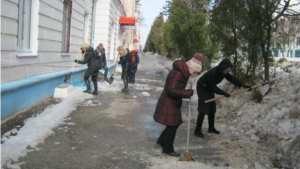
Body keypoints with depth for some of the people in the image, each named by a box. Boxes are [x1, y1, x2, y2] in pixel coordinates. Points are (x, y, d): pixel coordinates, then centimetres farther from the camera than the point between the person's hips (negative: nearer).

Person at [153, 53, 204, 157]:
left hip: (172, 103, 10)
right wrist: (188, 93, -30)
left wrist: (179, 101, 19)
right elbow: (172, 90, -34)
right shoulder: (177, 74, -26)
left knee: (174, 124, 19)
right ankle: (167, 149, 16)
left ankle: (161, 141, 34)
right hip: (168, 104, -10)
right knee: (172, 126, 1)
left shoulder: (182, 72, 7)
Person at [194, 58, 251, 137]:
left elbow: (232, 79, -6)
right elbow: (213, 88, -28)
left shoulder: (223, 72, -10)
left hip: (209, 89, 9)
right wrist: (224, 93, -29)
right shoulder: (212, 73, -34)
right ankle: (197, 130, -11)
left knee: (212, 109, 9)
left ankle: (211, 128, 22)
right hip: (202, 88, -8)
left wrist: (243, 85, -13)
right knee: (203, 109, -15)